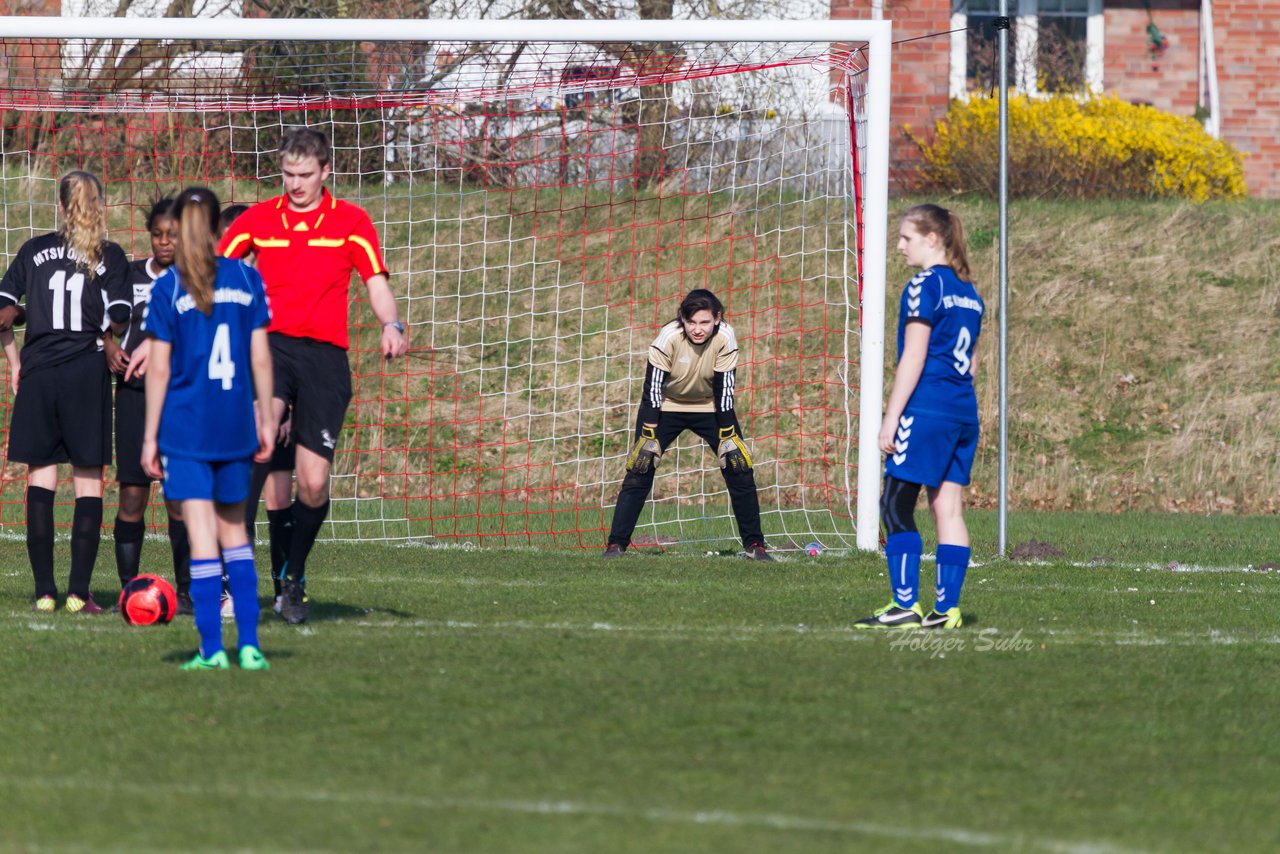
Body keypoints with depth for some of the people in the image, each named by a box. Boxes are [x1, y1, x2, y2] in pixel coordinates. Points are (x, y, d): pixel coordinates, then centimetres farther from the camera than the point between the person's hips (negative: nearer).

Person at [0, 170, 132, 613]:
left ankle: (45, 591, 1)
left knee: (40, 480, 7)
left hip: (38, 374, 2)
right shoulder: (110, 256, 1)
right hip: (88, 374, -2)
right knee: (88, 482, 4)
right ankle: (79, 592, -3)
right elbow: (118, 322, -9)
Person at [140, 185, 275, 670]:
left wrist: (151, 435, 0)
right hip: (235, 424, 3)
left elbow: (159, 369, -5)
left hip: (186, 425, -3)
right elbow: (260, 358, 3)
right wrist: (265, 420, 12)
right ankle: (248, 644, 8)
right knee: (234, 530, 14)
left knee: (201, 534, -2)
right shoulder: (246, 279, 2)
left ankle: (212, 648, -6)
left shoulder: (168, 289, -5)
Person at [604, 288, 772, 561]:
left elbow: (724, 392, -18)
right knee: (640, 470, -13)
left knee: (740, 470, -7)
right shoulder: (668, 338, -28)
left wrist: (728, 439, -19)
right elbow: (652, 391, -25)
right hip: (667, 406, -1)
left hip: (710, 407, 2)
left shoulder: (725, 339, -24)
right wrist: (648, 439, -27)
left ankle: (754, 545, 4)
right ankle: (616, 544, -6)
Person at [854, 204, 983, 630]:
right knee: (948, 508, 7)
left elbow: (914, 356, -13)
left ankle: (905, 604, -10)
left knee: (896, 506, -5)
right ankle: (948, 608, 5)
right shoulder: (968, 291, 16)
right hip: (965, 411, 9)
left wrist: (891, 417, -12)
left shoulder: (924, 286, -9)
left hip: (926, 407, -9)